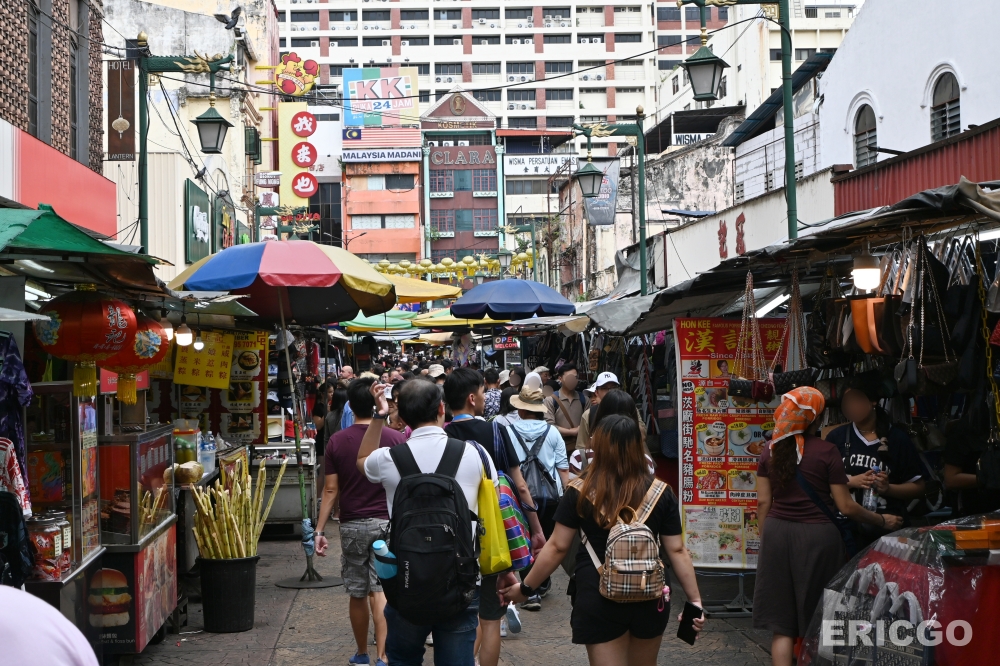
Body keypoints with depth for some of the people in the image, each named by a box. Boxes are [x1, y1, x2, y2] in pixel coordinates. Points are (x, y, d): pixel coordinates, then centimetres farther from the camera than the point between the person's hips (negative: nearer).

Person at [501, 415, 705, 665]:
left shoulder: (580, 493, -8)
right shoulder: (660, 493, -4)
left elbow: (557, 547, -5)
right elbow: (677, 551, -3)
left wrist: (526, 587, 6)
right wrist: (695, 600, 4)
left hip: (600, 599, -2)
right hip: (649, 597, 3)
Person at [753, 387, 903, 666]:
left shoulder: (770, 451, 3)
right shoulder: (827, 451, -9)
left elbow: (763, 502, 5)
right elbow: (846, 506, -7)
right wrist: (882, 521, 7)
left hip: (776, 532, 4)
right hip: (816, 537, -4)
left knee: (781, 623, 7)